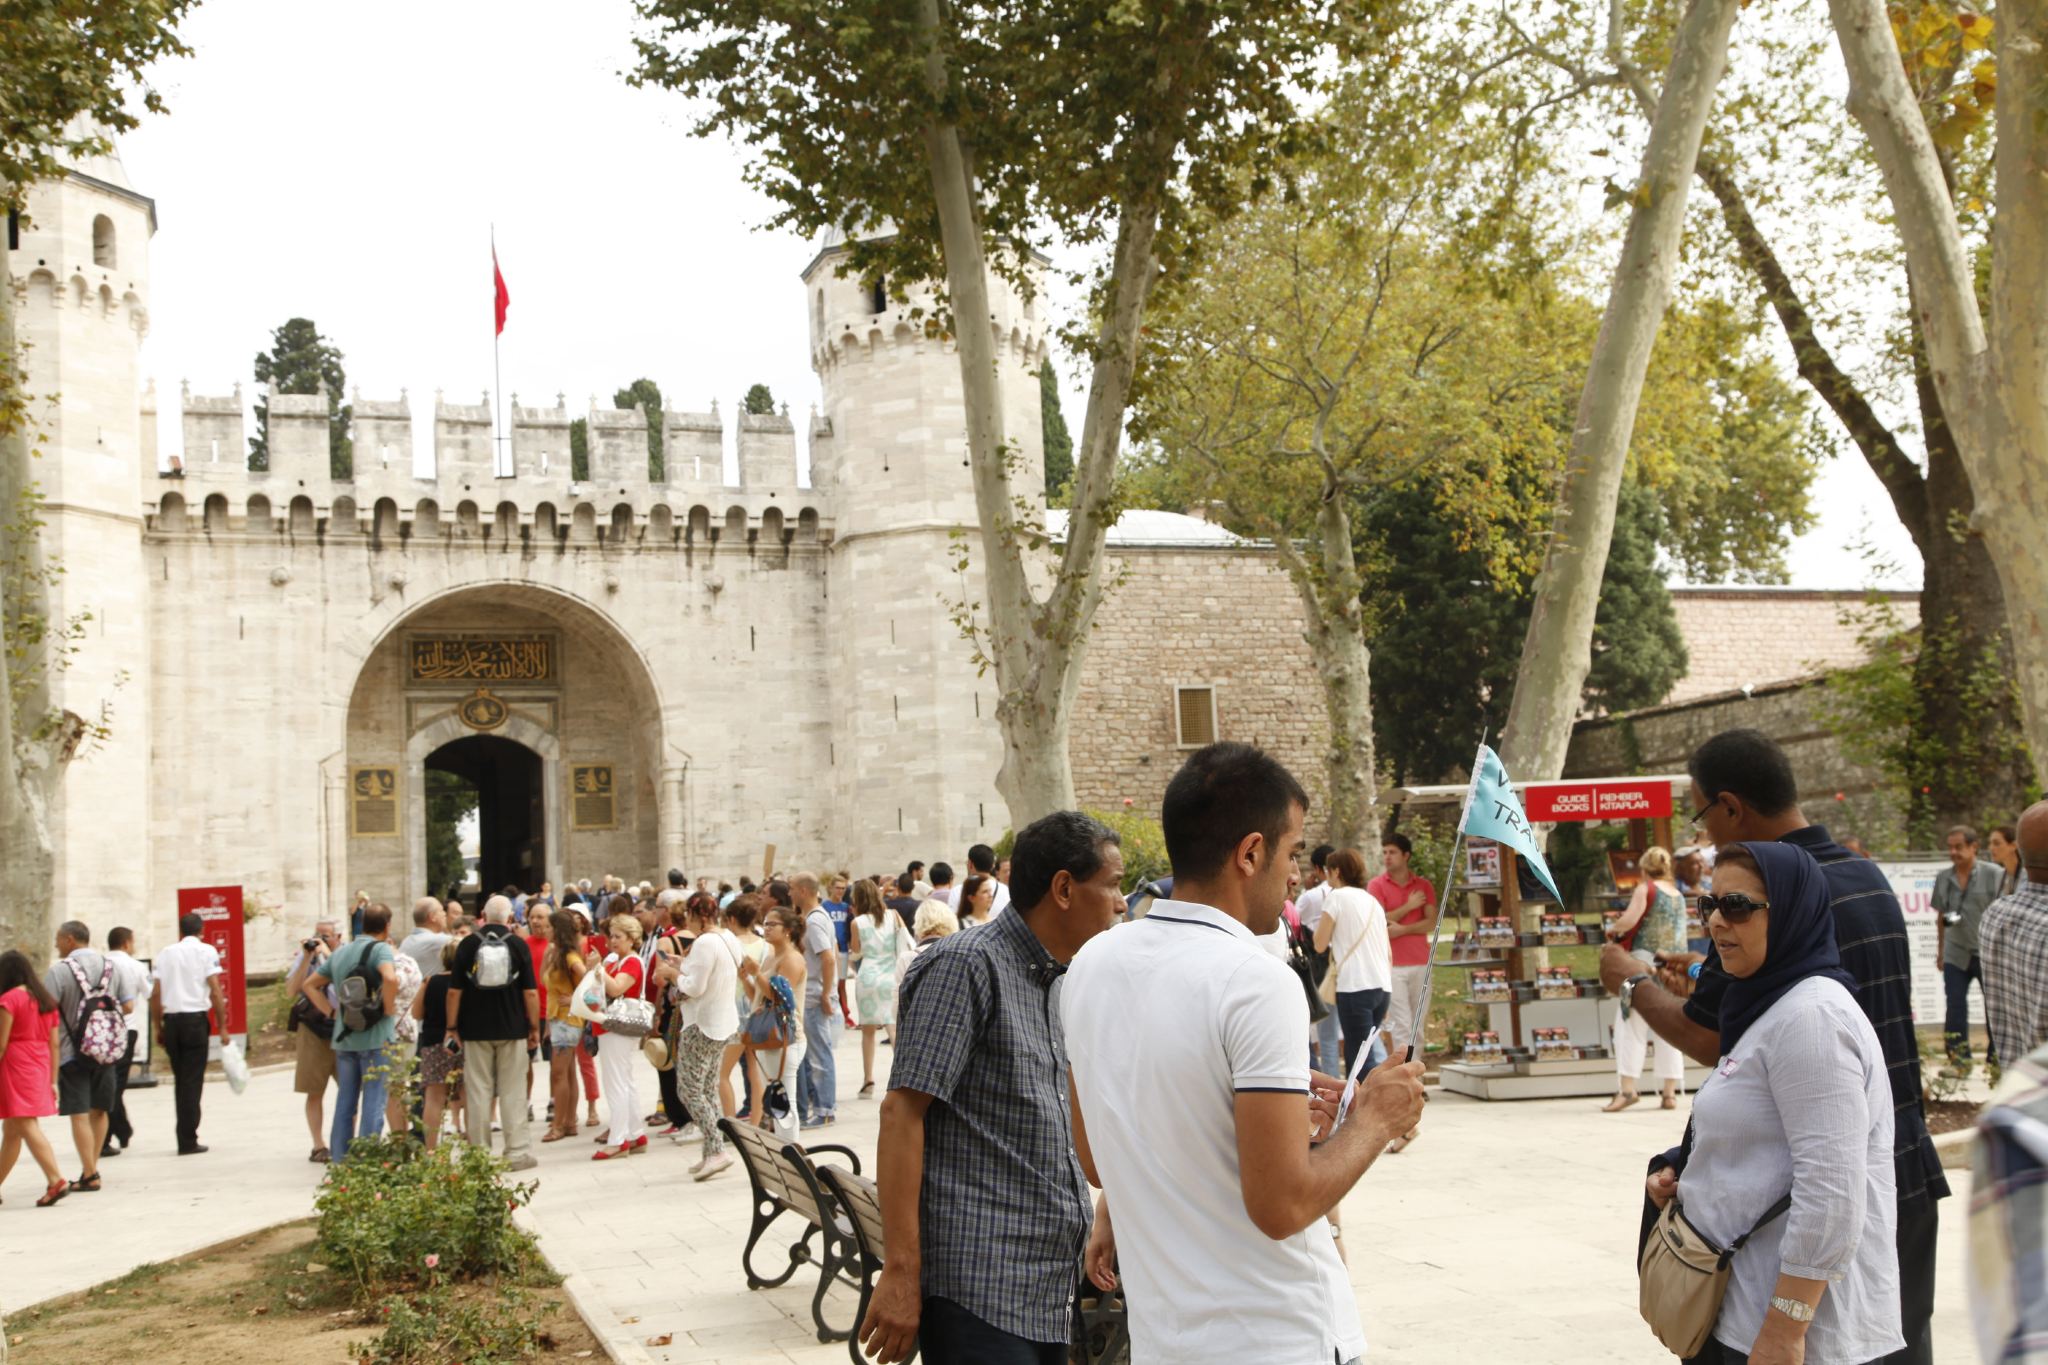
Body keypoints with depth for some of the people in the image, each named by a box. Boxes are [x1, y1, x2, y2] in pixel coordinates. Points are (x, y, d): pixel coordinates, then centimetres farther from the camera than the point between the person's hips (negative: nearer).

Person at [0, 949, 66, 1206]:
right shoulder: (46, 1000, 12)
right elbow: (54, 1043, 11)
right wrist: (51, 1079, 15)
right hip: (39, 1068, 8)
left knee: (28, 1128, -10)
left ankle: (56, 1180, -20)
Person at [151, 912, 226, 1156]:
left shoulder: (166, 953, 11)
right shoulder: (206, 951, 0)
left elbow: (156, 993, 8)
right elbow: (215, 991, -7)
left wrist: (157, 1028, 15)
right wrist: (222, 1027, -4)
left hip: (171, 1019, 4)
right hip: (195, 1019, -4)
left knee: (180, 1080, 14)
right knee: (193, 1081, -1)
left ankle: (186, 1136, 18)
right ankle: (188, 1141, -2)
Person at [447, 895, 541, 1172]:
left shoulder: (468, 944, -2)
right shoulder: (518, 945, -3)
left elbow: (454, 991, -2)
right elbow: (530, 992, -5)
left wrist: (452, 1027, 6)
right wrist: (535, 1027, 4)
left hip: (475, 1030, 0)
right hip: (513, 1029, 0)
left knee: (478, 1092, 6)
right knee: (513, 1092, 4)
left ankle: (480, 1152, 9)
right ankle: (517, 1152, 4)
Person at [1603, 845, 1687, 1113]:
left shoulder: (1645, 889, -4)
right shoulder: (1678, 895, 15)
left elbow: (1629, 920, -15)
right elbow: (1678, 933, 19)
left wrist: (1612, 929, 4)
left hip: (1645, 959, -6)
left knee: (1631, 1026, -4)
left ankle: (1627, 1088, -11)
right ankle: (1669, 1091, 7)